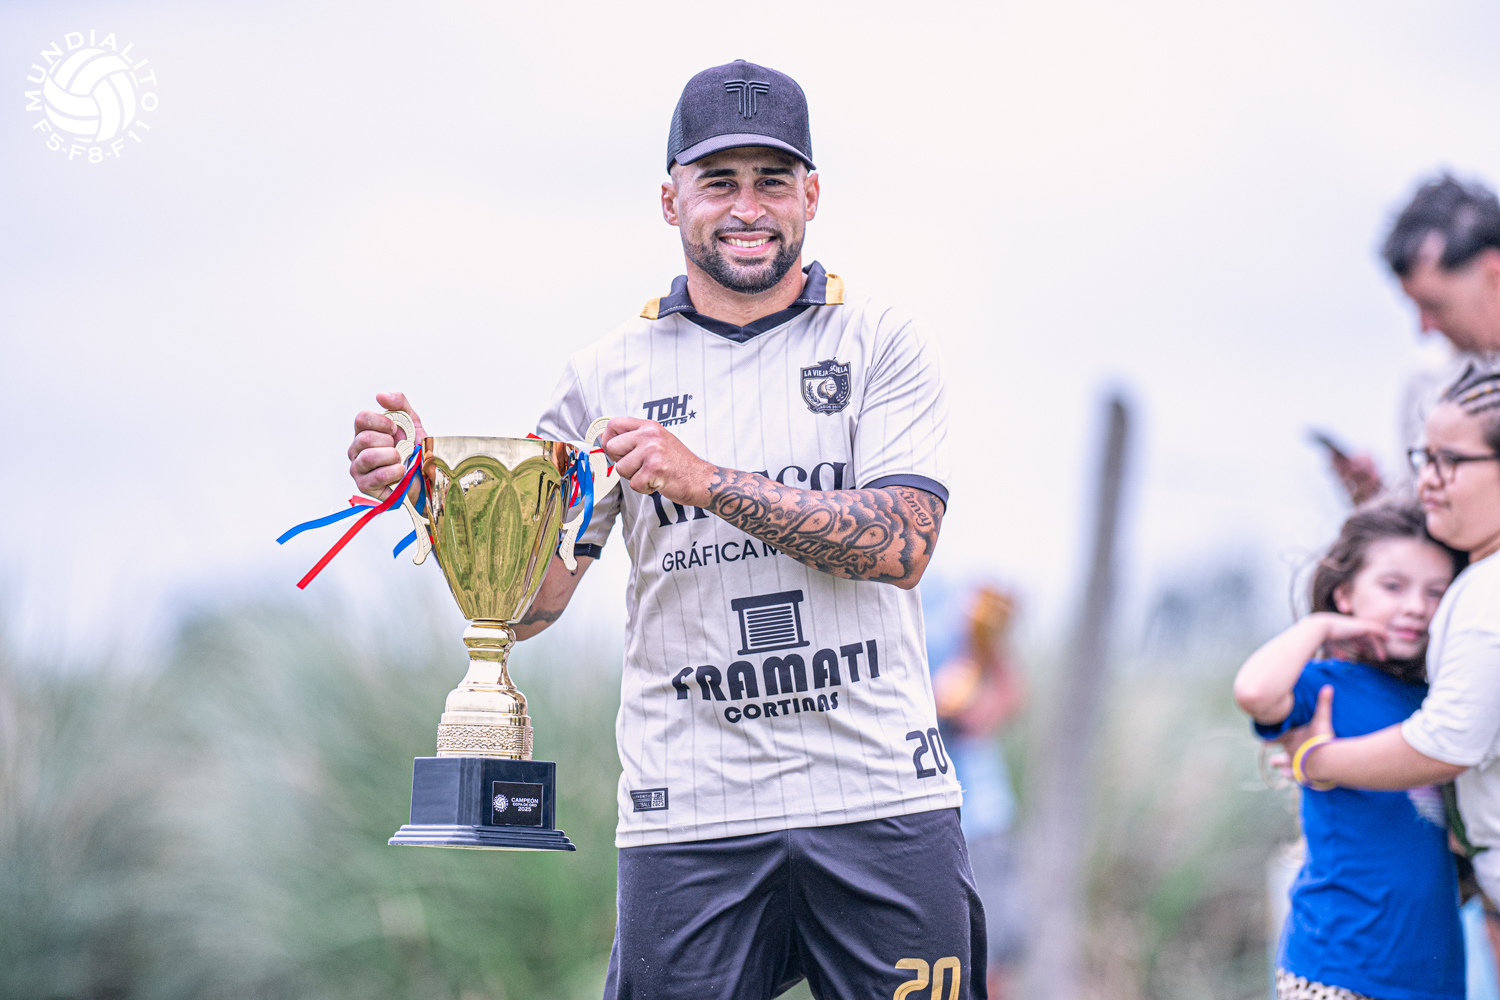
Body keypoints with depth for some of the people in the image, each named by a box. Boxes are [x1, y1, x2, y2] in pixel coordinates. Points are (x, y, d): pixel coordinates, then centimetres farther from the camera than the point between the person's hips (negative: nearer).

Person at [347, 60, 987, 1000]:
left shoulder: (882, 343, 5)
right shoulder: (609, 375, 9)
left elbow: (900, 545, -9)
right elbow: (523, 604, 7)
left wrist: (707, 480, -17)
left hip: (881, 804, 0)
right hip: (690, 817, 1)